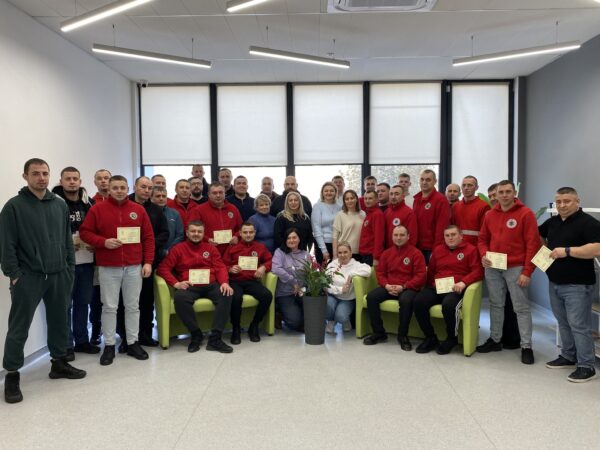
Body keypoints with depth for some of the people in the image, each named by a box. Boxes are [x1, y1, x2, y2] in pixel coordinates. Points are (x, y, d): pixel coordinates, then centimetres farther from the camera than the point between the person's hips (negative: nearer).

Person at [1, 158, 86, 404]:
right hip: (28, 277, -4)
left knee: (59, 321, 14)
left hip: (59, 275, 5)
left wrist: (69, 268, 7)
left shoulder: (60, 205, 9)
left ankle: (59, 363, 29)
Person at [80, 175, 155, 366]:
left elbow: (148, 237, 6)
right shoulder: (97, 209, 1)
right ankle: (109, 346, 14)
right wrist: (103, 242, -14)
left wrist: (148, 262, 0)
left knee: (133, 306, 8)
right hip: (108, 268, -1)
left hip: (134, 266, 2)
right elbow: (84, 232, 2)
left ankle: (133, 343, 19)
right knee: (109, 307, 4)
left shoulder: (138, 209, 6)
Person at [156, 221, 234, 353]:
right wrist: (176, 283, -15)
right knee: (179, 298, -35)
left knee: (226, 295, -28)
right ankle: (196, 335, -16)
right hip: (189, 287, -2)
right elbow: (163, 268, 2)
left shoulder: (211, 248, 18)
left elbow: (220, 267, 9)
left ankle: (215, 339, -26)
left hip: (210, 285, 2)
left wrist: (224, 282, -12)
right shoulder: (178, 249, 10)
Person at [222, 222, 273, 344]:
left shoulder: (260, 247, 17)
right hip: (235, 281, -2)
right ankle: (236, 328, -10)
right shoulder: (232, 248, 13)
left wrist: (264, 267, -5)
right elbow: (223, 265, 11)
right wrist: (230, 269, -10)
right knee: (236, 298, -36)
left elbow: (270, 260, 15)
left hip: (252, 281, 2)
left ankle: (254, 326, -5)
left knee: (267, 296, -27)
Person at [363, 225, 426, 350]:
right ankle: (379, 333, -5)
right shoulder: (386, 253, 13)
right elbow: (380, 272, 13)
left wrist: (403, 287, -17)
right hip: (389, 287, 5)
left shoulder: (416, 253, -2)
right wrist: (386, 285, -8)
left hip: (408, 288, -4)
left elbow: (421, 276, -8)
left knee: (406, 300, -38)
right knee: (371, 297, -20)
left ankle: (403, 335, -15)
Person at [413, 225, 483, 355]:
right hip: (436, 288, 5)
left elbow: (477, 271, -5)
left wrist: (463, 282, -20)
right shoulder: (438, 250, 22)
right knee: (418, 301, -23)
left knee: (449, 305, -37)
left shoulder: (470, 249, 6)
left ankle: (452, 339, -9)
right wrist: (431, 285, 13)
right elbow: (430, 271, 28)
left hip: (456, 289, -5)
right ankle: (430, 337, -5)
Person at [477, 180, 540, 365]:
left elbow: (533, 244, -9)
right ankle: (495, 340, 24)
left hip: (515, 268, -4)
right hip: (492, 268, 5)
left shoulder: (525, 213, -6)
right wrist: (484, 255, -5)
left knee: (521, 307, 1)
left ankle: (526, 346, 8)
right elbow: (483, 239, 16)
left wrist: (527, 272, -13)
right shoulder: (489, 215, 9)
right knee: (495, 305, 13)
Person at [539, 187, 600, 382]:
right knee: (563, 323, 16)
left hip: (577, 285, -8)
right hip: (555, 283, 8)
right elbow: (538, 235, 28)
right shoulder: (552, 221, 11)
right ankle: (568, 357, 29)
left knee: (579, 325, -4)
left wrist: (567, 251, -26)